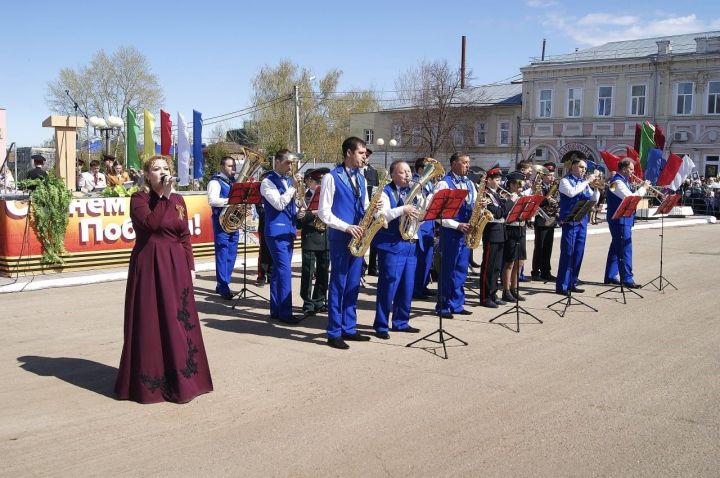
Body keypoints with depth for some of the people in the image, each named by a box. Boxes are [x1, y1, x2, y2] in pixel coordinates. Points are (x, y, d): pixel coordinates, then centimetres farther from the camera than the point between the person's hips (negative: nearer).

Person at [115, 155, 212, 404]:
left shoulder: (178, 200, 9)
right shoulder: (139, 198, -4)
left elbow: (185, 236, 10)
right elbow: (151, 223, -23)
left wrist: (190, 267, 5)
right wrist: (164, 196, -19)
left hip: (176, 266, 4)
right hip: (148, 267, -4)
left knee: (178, 321, 6)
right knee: (150, 322, 0)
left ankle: (179, 379, 17)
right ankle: (149, 382, 10)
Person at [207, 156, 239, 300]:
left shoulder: (234, 181, 17)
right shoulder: (215, 182, -5)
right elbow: (212, 200, -19)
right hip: (222, 220, -7)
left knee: (231, 254, 8)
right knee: (222, 254, -7)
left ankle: (222, 284, 17)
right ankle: (223, 287, -5)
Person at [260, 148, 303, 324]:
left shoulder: (288, 181, 15)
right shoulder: (268, 182, -8)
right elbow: (279, 204, -20)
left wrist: (298, 212, 3)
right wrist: (293, 187, -18)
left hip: (289, 230, 8)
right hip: (276, 231, -8)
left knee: (279, 270, 11)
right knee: (285, 270, -12)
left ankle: (276, 310, 16)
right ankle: (285, 313, -8)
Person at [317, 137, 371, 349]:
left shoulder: (361, 179, 14)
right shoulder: (332, 177, -7)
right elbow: (324, 212, -11)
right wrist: (347, 227, -18)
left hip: (357, 237, 7)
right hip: (340, 238, -7)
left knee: (353, 285, 10)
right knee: (338, 285, -3)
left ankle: (349, 329, 18)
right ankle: (334, 333, 4)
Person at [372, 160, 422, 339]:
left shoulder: (413, 192, 17)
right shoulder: (385, 192, -4)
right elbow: (381, 216, -18)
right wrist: (402, 210, -26)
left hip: (410, 245, 7)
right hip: (391, 245, -7)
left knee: (407, 287, 11)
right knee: (388, 286, -5)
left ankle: (401, 322, 23)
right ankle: (381, 326, 2)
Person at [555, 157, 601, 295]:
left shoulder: (584, 182, 14)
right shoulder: (565, 181, -2)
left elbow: (594, 200, 13)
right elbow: (571, 192, -23)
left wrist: (596, 188, -4)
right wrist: (587, 181, -17)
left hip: (582, 222, 6)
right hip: (569, 222, -6)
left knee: (578, 254, 8)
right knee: (567, 254, -8)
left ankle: (572, 283, 17)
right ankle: (562, 286, -5)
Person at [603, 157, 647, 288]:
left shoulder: (622, 181, 16)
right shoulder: (617, 182, -16)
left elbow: (629, 196, 19)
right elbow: (630, 198, -24)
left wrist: (643, 188, 7)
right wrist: (643, 188, -13)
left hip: (621, 221, 11)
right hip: (620, 221, -11)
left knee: (616, 248, 14)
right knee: (625, 250, -9)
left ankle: (610, 276, 21)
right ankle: (627, 279, -8)